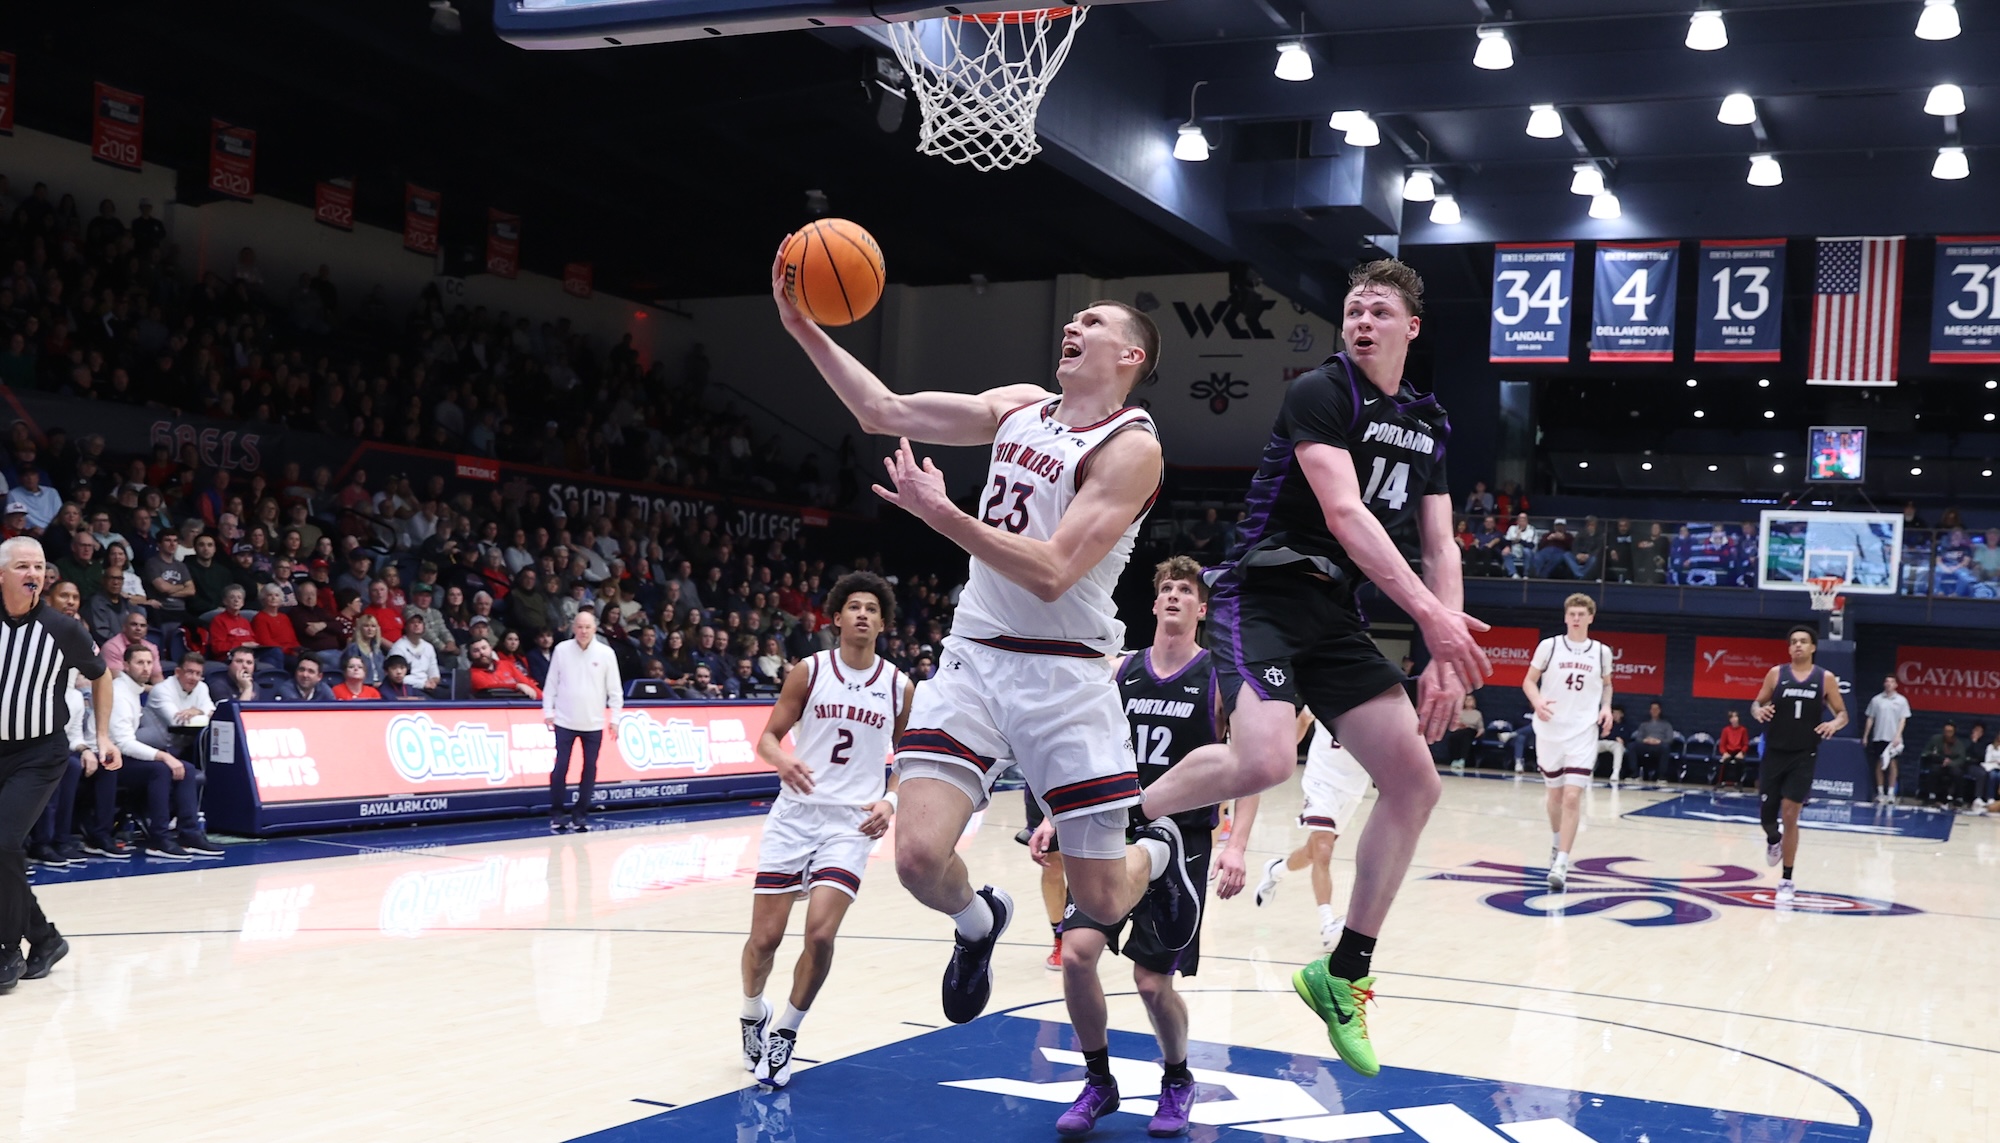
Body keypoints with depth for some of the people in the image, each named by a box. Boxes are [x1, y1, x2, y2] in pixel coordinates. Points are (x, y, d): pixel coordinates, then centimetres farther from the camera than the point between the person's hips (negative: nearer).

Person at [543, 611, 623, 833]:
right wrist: (548, 711, 2)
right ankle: (555, 814, 9)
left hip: (593, 723, 1)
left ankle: (580, 814, 14)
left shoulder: (606, 653, -2)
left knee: (590, 769, 4)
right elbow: (552, 683, 5)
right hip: (565, 721, -1)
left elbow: (614, 688, 2)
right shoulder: (562, 650, -1)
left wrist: (615, 716, -2)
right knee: (560, 768, -2)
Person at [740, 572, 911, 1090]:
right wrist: (784, 760, -21)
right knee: (765, 937, 1)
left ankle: (785, 1033, 8)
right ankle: (753, 1014, 33)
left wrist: (889, 801, -6)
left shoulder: (899, 687, 4)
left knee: (820, 934, -16)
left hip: (852, 821, 0)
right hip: (795, 813, 0)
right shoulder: (809, 672, 0)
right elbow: (768, 737, 2)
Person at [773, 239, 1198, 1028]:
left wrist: (941, 514, -26)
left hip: (1062, 674, -4)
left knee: (1099, 899, 1)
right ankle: (978, 922, 22)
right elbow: (885, 412, 7)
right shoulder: (1022, 407, 11)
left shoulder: (1132, 447, -10)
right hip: (973, 658, 5)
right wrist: (803, 328, -1)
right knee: (920, 857, -13)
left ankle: (1159, 856, 38)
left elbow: (1051, 573, -20)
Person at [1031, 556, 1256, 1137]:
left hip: (1182, 843, -3)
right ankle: (1098, 1083, 8)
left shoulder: (1222, 678, -3)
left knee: (1152, 980, -3)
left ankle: (1177, 1080, 27)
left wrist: (1235, 846, -16)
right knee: (1077, 952, -13)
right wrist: (1053, 818, 4)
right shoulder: (1122, 670, 7)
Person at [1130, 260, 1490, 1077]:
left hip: (1335, 617, 8)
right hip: (1266, 597, -7)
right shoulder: (1319, 393, -11)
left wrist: (1445, 658, -2)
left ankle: (1344, 975, 12)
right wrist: (1431, 613, -30)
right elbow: (1344, 513, -23)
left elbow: (1438, 547, 11)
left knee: (1414, 780, 1)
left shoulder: (1427, 424, 13)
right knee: (1265, 759, -31)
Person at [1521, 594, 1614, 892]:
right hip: (1550, 731, 1)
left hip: (1583, 733, -1)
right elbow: (1529, 681, 4)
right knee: (1555, 793, 14)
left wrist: (1606, 707, 1)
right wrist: (1537, 701, -17)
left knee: (1572, 797, -13)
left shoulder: (1602, 652, 4)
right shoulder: (1549, 646, -1)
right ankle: (1556, 843, 41)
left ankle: (1561, 864, -15)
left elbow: (1606, 685, 20)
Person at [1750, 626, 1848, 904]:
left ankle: (1787, 881, 1)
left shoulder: (1825, 678, 0)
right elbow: (1756, 704, 7)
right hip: (1775, 753, 2)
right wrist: (1759, 711, -17)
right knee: (1767, 813, 4)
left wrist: (1835, 724, -18)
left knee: (1790, 815, -8)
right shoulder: (1776, 673, 1)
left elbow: (1843, 713, 5)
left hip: (1803, 756, -2)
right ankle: (1773, 841, 43)